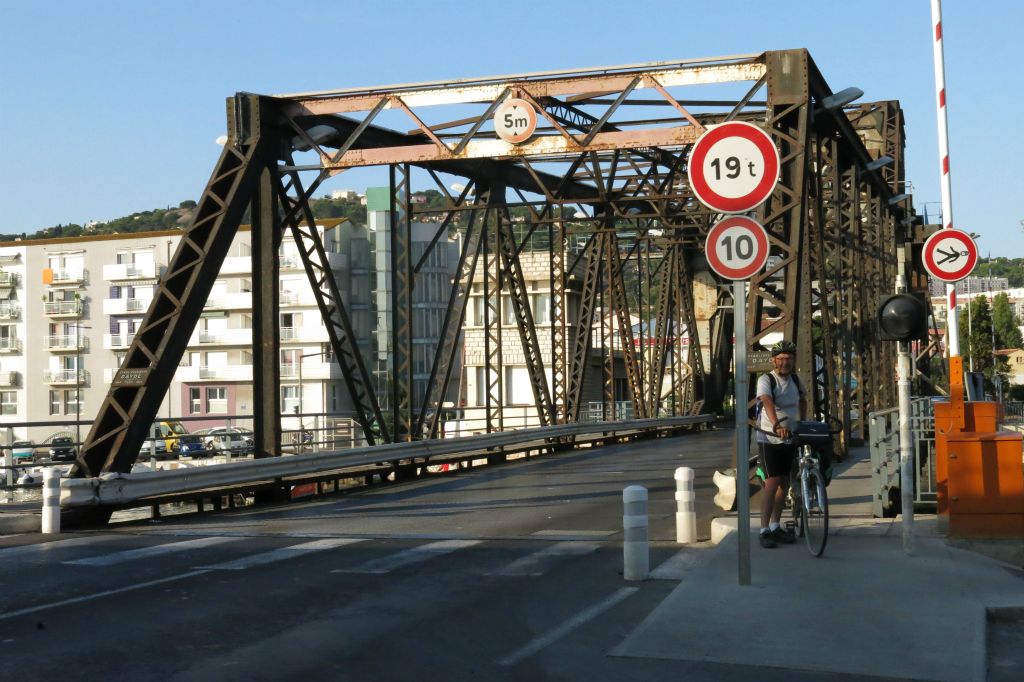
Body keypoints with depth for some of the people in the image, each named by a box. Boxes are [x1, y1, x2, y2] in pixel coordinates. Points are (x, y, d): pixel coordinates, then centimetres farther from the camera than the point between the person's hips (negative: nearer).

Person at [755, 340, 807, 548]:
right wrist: (777, 426, -50)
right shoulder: (766, 380, -15)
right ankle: (765, 530, -6)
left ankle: (776, 526, 22)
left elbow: (802, 400, 23)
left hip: (790, 439, 6)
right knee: (772, 483, -11)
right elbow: (768, 403, -34)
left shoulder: (795, 379, 4)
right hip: (769, 439, -6)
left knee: (785, 483, 10)